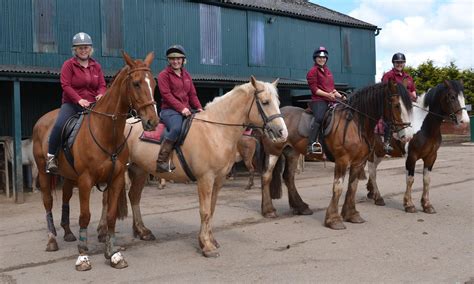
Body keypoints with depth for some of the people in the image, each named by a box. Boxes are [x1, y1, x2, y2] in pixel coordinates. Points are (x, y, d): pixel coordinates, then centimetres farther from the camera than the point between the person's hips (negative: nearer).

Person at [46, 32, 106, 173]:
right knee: (59, 125, -27)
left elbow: (102, 85, 10)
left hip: (92, 104, 4)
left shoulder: (96, 66, 12)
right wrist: (79, 100, -24)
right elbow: (66, 85, -11)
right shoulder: (68, 64, 0)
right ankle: (51, 156, -13)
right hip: (72, 103, -4)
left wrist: (101, 94, -14)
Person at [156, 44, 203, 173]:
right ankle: (161, 161, -30)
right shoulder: (164, 75, 1)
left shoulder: (186, 75, 21)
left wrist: (198, 107, 0)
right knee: (176, 128, -36)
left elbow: (192, 94, 19)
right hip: (169, 110, -7)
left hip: (186, 111, 7)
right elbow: (166, 95, -10)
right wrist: (181, 108, -21)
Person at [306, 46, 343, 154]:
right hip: (318, 101, -8)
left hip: (330, 100, 8)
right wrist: (327, 94, -18)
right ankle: (311, 144, -32)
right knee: (319, 118, -28)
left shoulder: (327, 71, 25)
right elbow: (314, 89, -10)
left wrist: (339, 95, 10)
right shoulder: (313, 71, 0)